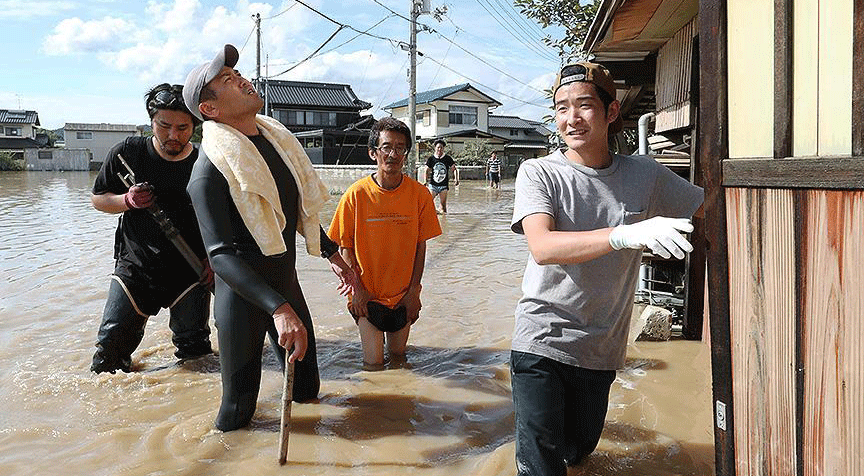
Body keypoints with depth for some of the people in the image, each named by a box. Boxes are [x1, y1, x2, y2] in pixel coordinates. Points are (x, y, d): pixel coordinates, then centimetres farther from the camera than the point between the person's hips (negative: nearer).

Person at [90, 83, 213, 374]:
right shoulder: (128, 153, -4)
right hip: (135, 266, 1)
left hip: (190, 271, 0)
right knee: (110, 347, -2)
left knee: (195, 349, 6)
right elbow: (97, 198, 7)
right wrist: (127, 201, -13)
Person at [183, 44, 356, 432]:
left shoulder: (276, 137, 4)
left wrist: (331, 253, 22)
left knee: (306, 389, 18)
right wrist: (278, 308, -36)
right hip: (243, 294, -7)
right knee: (238, 413, 1)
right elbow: (221, 255, -27)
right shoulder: (210, 169, -20)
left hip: (286, 281, 7)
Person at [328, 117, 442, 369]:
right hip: (367, 294, -2)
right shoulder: (357, 193, -12)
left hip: (403, 294, 2)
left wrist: (413, 290, -2)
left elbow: (420, 246, 0)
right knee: (374, 364, -1)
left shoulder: (419, 193, -8)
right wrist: (357, 288, -8)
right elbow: (345, 247, -4)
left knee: (398, 358, 14)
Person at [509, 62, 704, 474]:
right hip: (542, 341, -3)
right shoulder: (539, 173, -10)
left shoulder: (644, 175, -1)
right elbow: (542, 248, -27)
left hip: (602, 349, 4)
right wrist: (625, 235, -40)